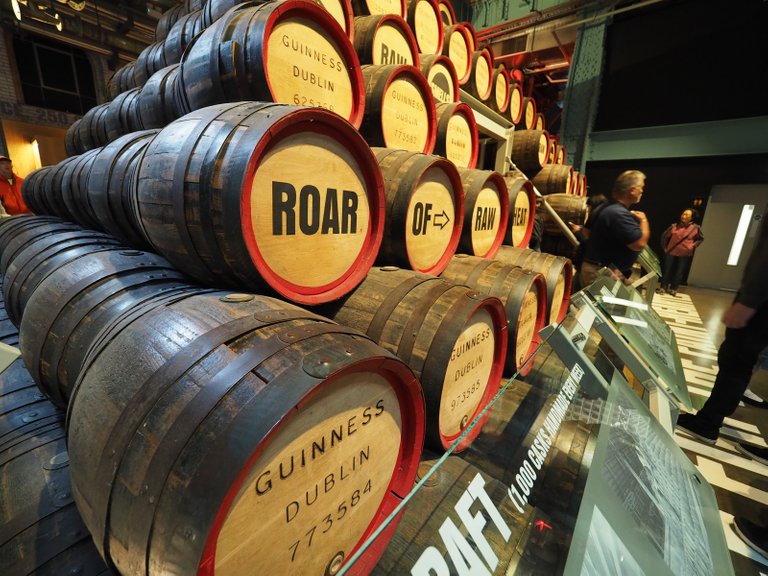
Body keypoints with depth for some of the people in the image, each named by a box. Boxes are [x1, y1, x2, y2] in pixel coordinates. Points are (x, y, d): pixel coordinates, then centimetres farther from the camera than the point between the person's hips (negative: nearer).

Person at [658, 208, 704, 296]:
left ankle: (673, 289, 16)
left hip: (685, 254, 0)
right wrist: (664, 247, 8)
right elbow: (664, 236, 9)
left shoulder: (696, 228, -3)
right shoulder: (674, 226, -3)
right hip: (671, 252, 0)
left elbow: (701, 239, 12)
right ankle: (663, 287, 13)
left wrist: (693, 246, -1)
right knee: (667, 270, 4)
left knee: (679, 272, 6)